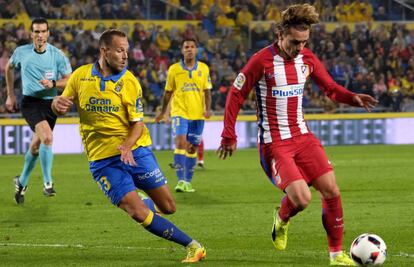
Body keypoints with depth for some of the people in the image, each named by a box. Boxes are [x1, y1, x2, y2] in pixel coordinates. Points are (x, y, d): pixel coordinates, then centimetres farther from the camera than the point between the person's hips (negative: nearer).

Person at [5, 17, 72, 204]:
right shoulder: (21, 52, -2)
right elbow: (9, 68, 18)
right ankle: (48, 183, -16)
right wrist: (10, 95, 17)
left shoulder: (57, 55, -4)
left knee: (36, 146, 10)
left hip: (50, 103, 2)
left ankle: (22, 182, 33)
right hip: (30, 102, -2)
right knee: (47, 137, -25)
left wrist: (53, 84, -23)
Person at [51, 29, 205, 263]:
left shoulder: (129, 82, -5)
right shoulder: (80, 76, -2)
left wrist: (127, 146, -26)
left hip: (135, 151, 0)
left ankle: (149, 204, 39)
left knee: (168, 207, 1)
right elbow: (61, 108, 10)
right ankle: (191, 245, 0)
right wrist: (58, 103, -15)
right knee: (140, 214, -12)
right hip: (103, 159, 0)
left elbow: (138, 123, -6)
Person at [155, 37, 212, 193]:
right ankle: (181, 180, -17)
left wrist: (207, 109, -8)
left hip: (198, 114, 2)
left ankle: (188, 181, 19)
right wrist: (162, 112, 14)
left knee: (192, 148, 8)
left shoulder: (204, 69, 4)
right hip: (179, 112, -2)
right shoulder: (174, 69, 1)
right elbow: (168, 92, 9)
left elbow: (207, 91, 7)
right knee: (180, 143, -18)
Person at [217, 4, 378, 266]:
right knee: (302, 198, -18)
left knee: (331, 190, -3)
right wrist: (229, 137, -6)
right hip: (274, 143, -6)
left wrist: (352, 97, -12)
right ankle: (282, 219, 18)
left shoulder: (307, 58, 1)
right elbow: (236, 96, -7)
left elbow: (330, 87, 10)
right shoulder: (262, 61, -15)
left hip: (303, 136, 6)